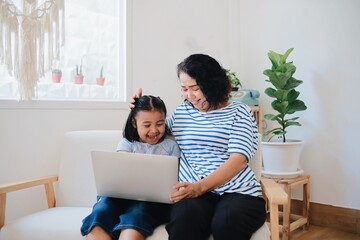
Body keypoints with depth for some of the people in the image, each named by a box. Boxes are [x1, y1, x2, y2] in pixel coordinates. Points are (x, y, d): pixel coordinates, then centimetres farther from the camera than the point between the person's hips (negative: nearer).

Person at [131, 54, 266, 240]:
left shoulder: (238, 112, 6)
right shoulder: (181, 112, 19)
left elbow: (239, 159, -8)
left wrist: (200, 186, -22)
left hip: (238, 192, -2)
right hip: (195, 192, 2)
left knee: (226, 223, -37)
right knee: (184, 217, -34)